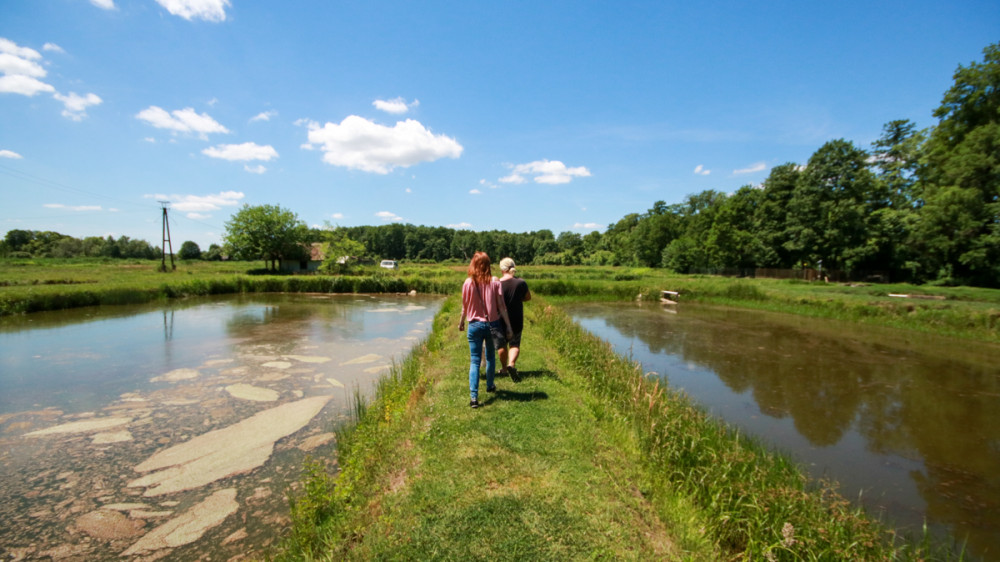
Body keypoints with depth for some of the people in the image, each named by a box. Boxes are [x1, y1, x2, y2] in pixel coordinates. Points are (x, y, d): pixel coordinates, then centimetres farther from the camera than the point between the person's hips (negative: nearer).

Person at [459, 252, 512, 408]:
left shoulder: (468, 283, -6)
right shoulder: (495, 282, -6)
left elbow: (465, 306, 2)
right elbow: (501, 306, -6)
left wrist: (461, 322, 18)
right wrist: (508, 326, 0)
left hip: (475, 325, -1)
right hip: (493, 324, 1)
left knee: (474, 361, 2)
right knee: (490, 356, 21)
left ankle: (473, 396, -7)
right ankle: (490, 385, 38)